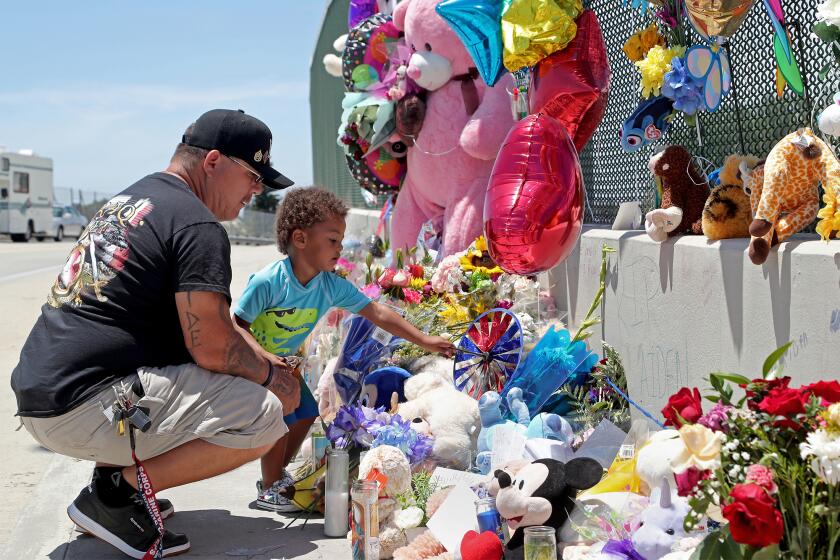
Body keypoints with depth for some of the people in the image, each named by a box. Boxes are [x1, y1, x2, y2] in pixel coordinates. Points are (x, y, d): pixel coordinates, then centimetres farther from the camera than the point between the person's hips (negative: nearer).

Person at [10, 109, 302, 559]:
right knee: (263, 415, -14)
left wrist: (263, 360, 18)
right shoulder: (199, 226, -10)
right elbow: (212, 348, -16)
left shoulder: (125, 201, 21)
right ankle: (116, 491, -8)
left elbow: (197, 326, 26)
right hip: (85, 407, -10)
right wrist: (270, 373, 4)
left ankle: (113, 473, 14)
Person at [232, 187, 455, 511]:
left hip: (283, 362, 7)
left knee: (306, 414, 10)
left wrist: (425, 342, -14)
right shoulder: (267, 282, -32)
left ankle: (278, 475, 30)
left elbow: (378, 314, -12)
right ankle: (269, 490, 3)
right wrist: (265, 357, -38)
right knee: (281, 420, -15)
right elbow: (237, 325, -26)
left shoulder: (333, 286, -15)